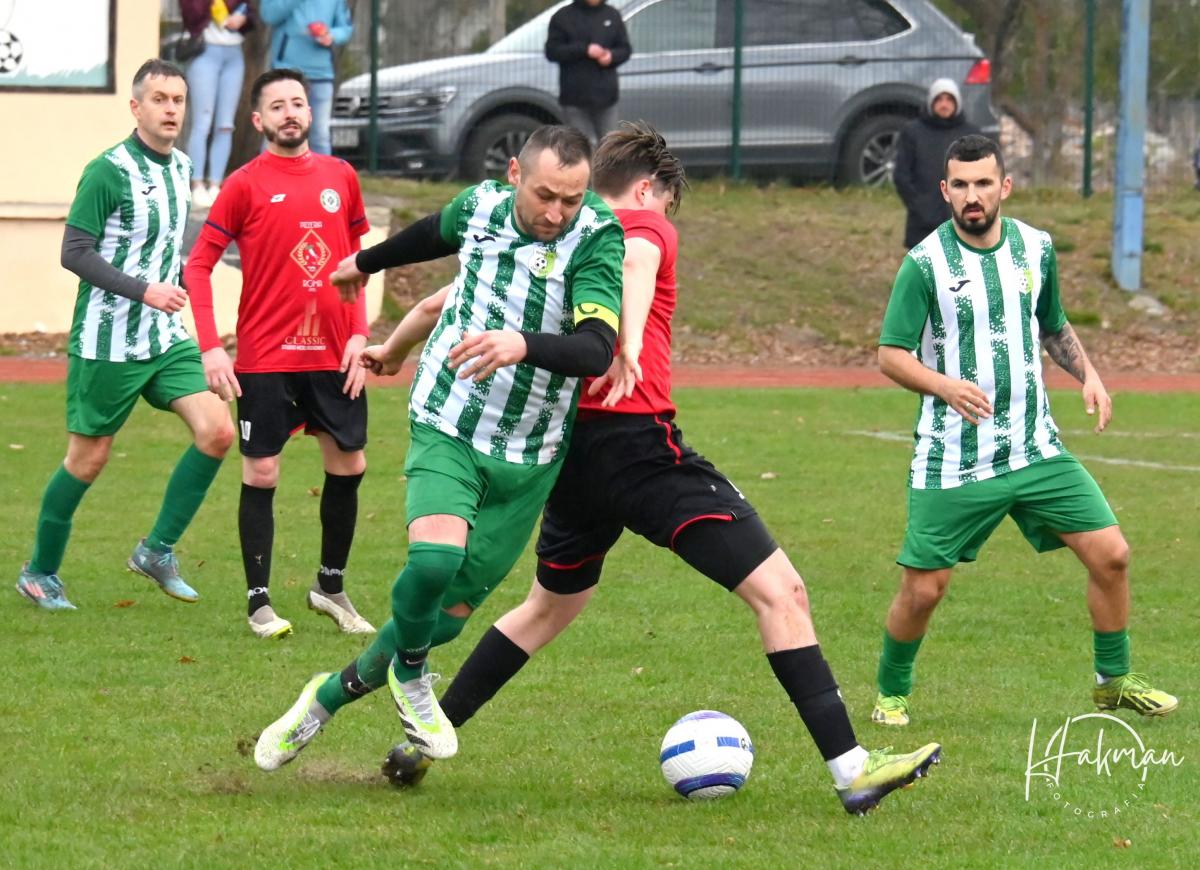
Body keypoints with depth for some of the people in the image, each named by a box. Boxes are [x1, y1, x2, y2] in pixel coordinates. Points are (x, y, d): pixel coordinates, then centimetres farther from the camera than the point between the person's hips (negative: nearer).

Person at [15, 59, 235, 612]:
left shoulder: (180, 168, 8)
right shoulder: (108, 171, -15)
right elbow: (75, 252, -18)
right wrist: (144, 290, -24)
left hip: (167, 338, 6)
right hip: (108, 342, -6)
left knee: (216, 431, -10)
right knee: (88, 460, 2)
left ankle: (158, 550, 2)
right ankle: (40, 573, 20)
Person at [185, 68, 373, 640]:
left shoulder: (340, 178, 7)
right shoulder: (245, 185, -5)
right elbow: (198, 266, -5)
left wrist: (358, 335, 3)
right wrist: (211, 350, -13)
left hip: (333, 355, 4)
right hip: (265, 358, -4)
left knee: (348, 465, 7)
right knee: (261, 473, -1)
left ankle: (330, 587, 24)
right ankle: (259, 601, 8)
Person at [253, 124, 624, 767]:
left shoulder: (596, 237, -17)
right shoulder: (480, 206, -5)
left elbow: (597, 349, -31)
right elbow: (436, 233, 22)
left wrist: (523, 345, -50)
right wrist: (368, 262, 40)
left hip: (529, 459, -1)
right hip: (447, 430, 1)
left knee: (450, 613, 1)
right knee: (435, 558, -26)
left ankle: (331, 696, 24)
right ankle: (409, 676, 4)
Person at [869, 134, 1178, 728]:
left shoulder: (1036, 248, 5)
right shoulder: (925, 263, -9)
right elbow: (890, 355, -7)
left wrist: (1088, 374, 3)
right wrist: (945, 386, -25)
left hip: (1036, 449, 4)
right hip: (952, 459, -4)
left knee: (1111, 555, -2)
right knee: (923, 589, -4)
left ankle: (1114, 682, 17)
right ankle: (891, 694, 22)